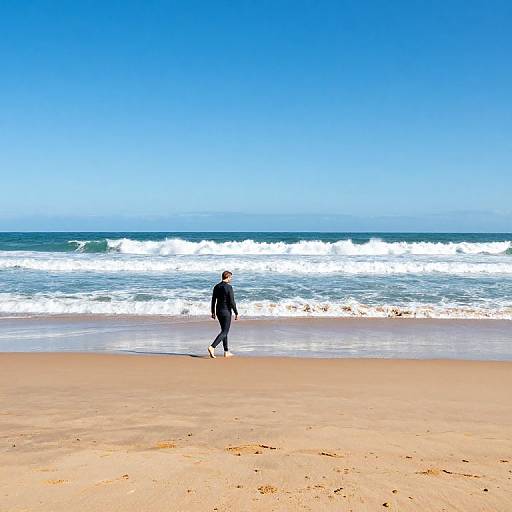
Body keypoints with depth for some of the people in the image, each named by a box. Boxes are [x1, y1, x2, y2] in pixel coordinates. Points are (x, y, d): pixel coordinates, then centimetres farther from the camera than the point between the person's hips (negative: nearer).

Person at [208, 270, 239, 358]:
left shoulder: (216, 287, 6)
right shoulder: (229, 287, -15)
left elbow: (213, 300, 10)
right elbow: (232, 302, -17)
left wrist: (213, 312, 17)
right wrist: (236, 313, -9)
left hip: (218, 311, 8)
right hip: (226, 311, -8)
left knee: (224, 330, 16)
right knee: (224, 332, -4)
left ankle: (226, 352, 20)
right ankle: (212, 347, -20)